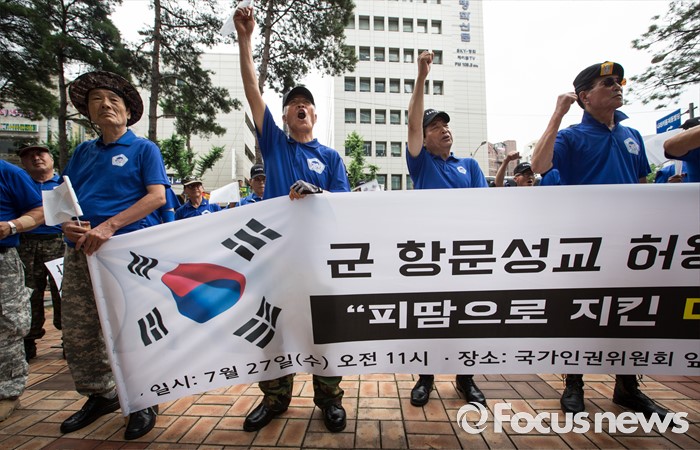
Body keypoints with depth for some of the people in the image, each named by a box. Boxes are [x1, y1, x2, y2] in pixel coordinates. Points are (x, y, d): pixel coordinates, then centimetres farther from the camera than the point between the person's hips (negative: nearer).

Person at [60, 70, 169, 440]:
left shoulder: (143, 149, 3)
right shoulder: (83, 151, 19)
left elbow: (157, 196, -9)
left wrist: (109, 226, -18)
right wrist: (67, 223, -6)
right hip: (78, 252, 6)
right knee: (77, 334, 11)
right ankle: (100, 396, 31)